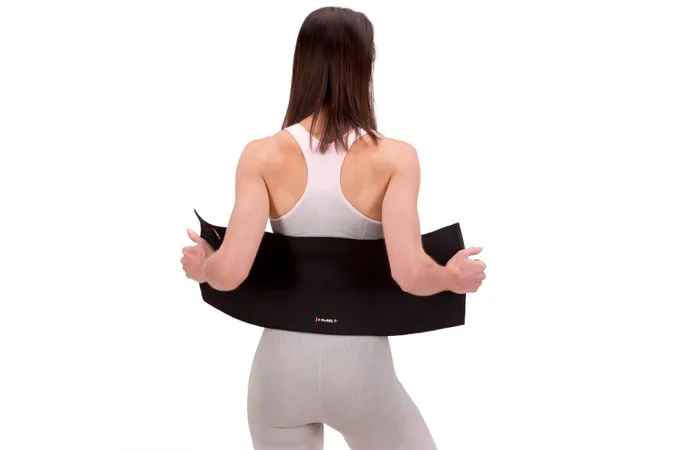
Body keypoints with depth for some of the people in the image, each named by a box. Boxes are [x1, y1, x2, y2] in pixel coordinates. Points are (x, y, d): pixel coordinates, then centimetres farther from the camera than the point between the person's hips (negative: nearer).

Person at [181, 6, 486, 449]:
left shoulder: (263, 156, -9)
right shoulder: (394, 158, -11)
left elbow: (229, 273, -16)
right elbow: (411, 275, -21)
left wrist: (201, 266, 6)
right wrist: (453, 277, 0)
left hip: (283, 361, 2)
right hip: (361, 364, -1)